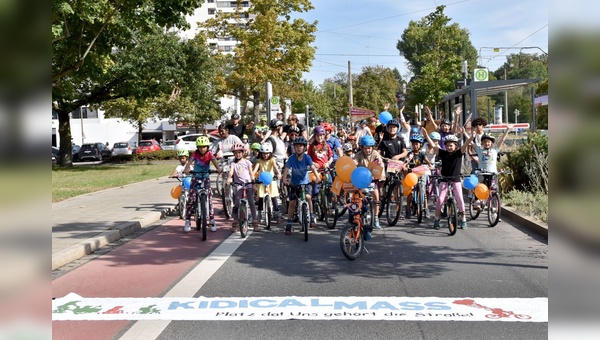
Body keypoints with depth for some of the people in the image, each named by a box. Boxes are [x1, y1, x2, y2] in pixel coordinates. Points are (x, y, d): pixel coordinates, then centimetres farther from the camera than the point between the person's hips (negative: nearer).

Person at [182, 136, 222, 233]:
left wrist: (218, 169, -49)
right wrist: (186, 169, -49)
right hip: (196, 177, 0)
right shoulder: (195, 154, -10)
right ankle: (188, 221, 3)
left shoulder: (209, 154, -10)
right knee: (191, 197, -8)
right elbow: (190, 161, -27)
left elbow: (214, 161, -28)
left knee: (209, 196, -9)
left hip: (206, 177, 0)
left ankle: (212, 221, 1)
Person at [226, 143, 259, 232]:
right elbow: (231, 172, -10)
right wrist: (228, 179, -29)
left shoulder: (247, 162, 8)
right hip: (238, 185, 0)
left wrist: (253, 183, -1)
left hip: (248, 185, 0)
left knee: (251, 203, -4)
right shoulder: (233, 163, 6)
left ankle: (255, 222, 3)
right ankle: (235, 223, 1)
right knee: (237, 204, -6)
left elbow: (251, 173, 8)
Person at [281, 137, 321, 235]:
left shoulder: (307, 157, -13)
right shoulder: (291, 158, -12)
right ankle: (288, 224, 10)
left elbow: (313, 167, -23)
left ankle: (312, 217, -6)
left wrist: (317, 177, -40)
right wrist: (284, 179, -38)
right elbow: (286, 169, -20)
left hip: (305, 182, -1)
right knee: (292, 203, -2)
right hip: (294, 183, 1)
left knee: (308, 197, -24)